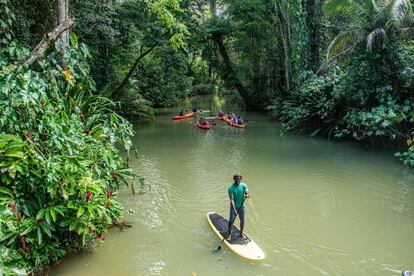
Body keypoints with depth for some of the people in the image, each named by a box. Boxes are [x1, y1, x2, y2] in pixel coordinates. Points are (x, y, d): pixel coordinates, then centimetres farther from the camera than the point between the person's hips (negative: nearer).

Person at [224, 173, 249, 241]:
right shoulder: (231, 188, -16)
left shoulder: (244, 186, -7)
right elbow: (232, 199, -22)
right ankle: (229, 234, 14)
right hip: (234, 207, -3)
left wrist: (246, 196, -40)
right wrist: (234, 210, -32)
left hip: (241, 206, 3)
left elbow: (248, 194, -14)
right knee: (231, 221, -5)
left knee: (242, 221, 9)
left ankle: (241, 234, 29)